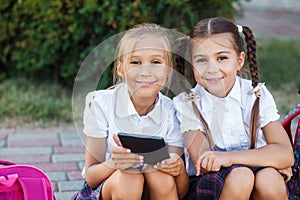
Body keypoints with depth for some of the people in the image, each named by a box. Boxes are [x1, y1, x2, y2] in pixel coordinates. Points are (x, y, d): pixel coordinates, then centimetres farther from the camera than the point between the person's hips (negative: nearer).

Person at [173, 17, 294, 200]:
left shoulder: (258, 95, -4)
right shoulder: (186, 104, -7)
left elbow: (286, 155, -14)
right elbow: (203, 164, -16)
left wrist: (229, 157, -28)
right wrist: (270, 158, -15)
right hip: (206, 184, -1)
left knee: (269, 179, -30)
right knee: (239, 176, -31)